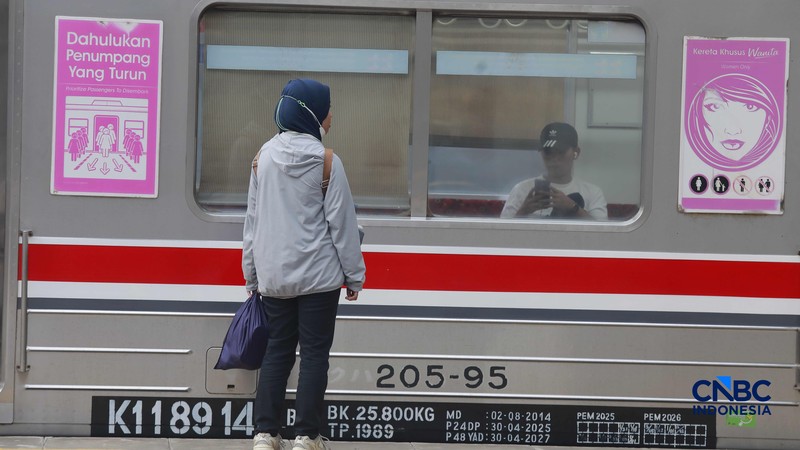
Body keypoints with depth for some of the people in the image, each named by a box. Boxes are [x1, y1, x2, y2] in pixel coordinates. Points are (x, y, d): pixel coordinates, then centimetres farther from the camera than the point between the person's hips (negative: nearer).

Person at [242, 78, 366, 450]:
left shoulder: (263, 158, 2)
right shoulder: (326, 162, -11)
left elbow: (253, 220, 7)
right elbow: (341, 224, -8)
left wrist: (251, 274, 15)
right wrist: (354, 275, 1)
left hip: (274, 275, 4)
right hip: (318, 275, -4)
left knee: (277, 349, 12)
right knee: (314, 353, 3)